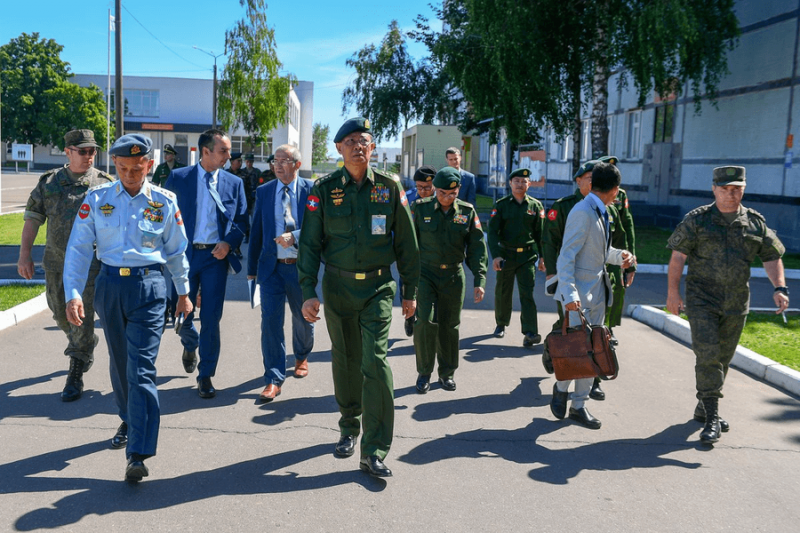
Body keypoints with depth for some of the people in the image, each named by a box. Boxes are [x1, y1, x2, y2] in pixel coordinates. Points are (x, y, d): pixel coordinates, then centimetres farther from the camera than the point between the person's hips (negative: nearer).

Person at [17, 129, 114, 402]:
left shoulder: (105, 183, 0)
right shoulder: (49, 182, 6)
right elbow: (33, 217, 4)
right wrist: (24, 254, -3)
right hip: (55, 260, 4)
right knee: (61, 313, 15)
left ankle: (76, 375, 3)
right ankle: (87, 347, 43)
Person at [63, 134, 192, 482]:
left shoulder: (164, 202, 1)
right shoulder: (97, 199, 2)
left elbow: (176, 251, 11)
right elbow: (78, 249, 0)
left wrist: (183, 292, 18)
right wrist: (73, 293, -10)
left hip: (148, 287, -3)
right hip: (109, 286, 3)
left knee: (141, 368, -10)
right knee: (119, 361, 17)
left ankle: (138, 454, -10)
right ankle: (129, 420, 41)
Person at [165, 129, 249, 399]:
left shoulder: (234, 183, 5)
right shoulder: (178, 178, 1)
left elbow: (242, 222, 7)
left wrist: (229, 243, -10)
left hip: (216, 256, 0)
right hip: (184, 255, 0)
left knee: (211, 318, 1)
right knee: (181, 313, 7)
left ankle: (206, 375, 15)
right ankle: (190, 345, 42)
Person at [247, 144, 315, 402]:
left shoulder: (311, 190, -3)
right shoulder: (263, 192, 5)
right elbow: (256, 232, 8)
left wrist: (295, 237, -23)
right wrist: (252, 268, 9)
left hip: (301, 266, -1)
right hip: (271, 266, 1)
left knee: (303, 318, 16)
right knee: (270, 321, -4)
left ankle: (302, 357, 45)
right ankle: (274, 379, 3)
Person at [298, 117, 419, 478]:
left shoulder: (389, 187, 0)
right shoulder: (324, 190, -1)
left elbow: (406, 242, 5)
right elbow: (310, 244, -1)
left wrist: (410, 291, 6)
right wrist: (308, 293, -10)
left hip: (378, 286, -1)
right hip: (338, 286, 1)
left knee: (375, 361, -11)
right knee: (345, 361, 12)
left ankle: (374, 452, -5)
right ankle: (349, 427, 34)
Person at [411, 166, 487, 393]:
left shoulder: (467, 212, -1)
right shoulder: (420, 208, -5)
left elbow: (477, 248, -1)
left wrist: (480, 280, -9)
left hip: (454, 276, 2)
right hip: (425, 274, -1)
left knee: (449, 326, 8)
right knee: (426, 322, -11)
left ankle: (447, 373, 25)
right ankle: (424, 372, 6)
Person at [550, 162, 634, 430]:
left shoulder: (601, 212, 13)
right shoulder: (582, 213, -15)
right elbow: (566, 257, -20)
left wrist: (619, 256, 5)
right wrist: (570, 293, -29)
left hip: (598, 292, 9)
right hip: (579, 293, -9)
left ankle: (579, 405, 18)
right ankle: (561, 388, 21)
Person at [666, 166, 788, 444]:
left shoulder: (755, 222, 6)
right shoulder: (697, 219, -2)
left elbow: (772, 257, 8)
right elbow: (677, 256, -5)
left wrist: (780, 288, -7)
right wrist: (673, 291, -11)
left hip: (736, 304, 4)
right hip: (702, 300, -4)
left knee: (723, 358, 12)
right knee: (708, 355, -12)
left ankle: (703, 407, 29)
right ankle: (712, 418, -10)